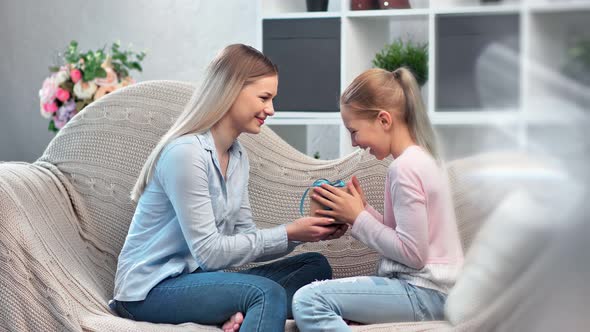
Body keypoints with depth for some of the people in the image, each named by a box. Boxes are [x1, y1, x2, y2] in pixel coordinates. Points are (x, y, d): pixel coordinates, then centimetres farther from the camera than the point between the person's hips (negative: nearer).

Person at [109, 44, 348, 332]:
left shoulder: (238, 157, 10)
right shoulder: (185, 152, -18)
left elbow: (244, 240, 7)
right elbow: (209, 252, -20)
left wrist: (306, 231, -7)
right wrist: (287, 233, -17)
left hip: (199, 277, 10)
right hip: (151, 289, -10)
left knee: (316, 266, -2)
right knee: (268, 293, -31)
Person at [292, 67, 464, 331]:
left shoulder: (404, 167, -16)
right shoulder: (421, 158, 14)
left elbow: (413, 253, -19)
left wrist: (358, 218, -10)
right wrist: (363, 210, 3)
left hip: (424, 293, -10)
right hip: (429, 287, 10)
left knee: (308, 301, -20)